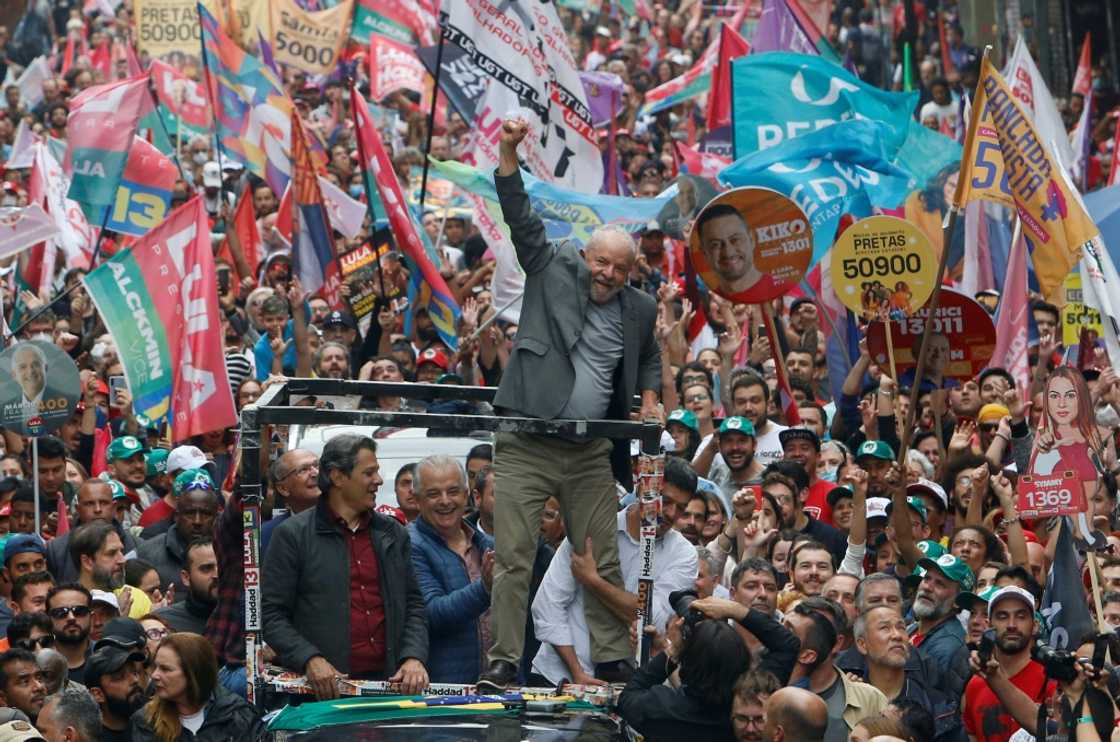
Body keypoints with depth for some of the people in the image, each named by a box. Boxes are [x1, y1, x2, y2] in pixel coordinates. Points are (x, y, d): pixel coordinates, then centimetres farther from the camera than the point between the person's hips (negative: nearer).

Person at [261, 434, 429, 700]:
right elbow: (272, 614, -2)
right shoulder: (293, 535, 2)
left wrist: (414, 658, -1)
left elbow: (414, 605, 17)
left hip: (388, 683, 4)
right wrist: (309, 660, -16)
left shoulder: (394, 534, 16)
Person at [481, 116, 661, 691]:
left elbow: (648, 356, 28)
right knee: (513, 558, -5)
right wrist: (508, 153, -15)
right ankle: (504, 662, -2)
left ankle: (613, 662, 9)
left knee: (603, 562, 4)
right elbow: (519, 216, -5)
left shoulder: (640, 309, 9)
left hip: (591, 453, 3)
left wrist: (649, 400, 11)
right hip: (525, 447, -3)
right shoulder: (552, 271, 1)